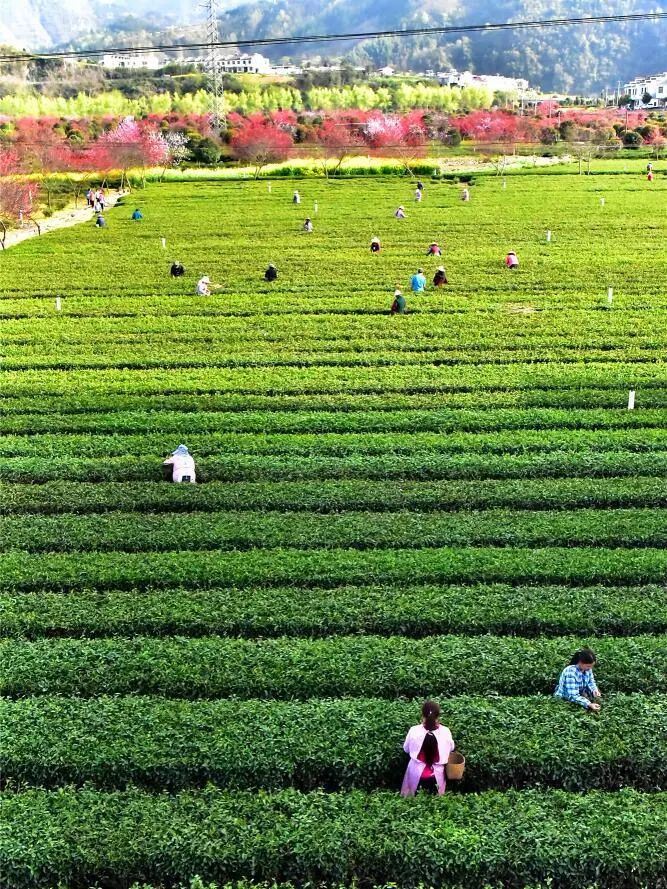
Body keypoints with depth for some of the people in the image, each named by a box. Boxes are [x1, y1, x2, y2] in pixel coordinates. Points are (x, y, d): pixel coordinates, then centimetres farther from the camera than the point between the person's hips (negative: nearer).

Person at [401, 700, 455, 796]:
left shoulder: (414, 730, -21)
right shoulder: (445, 732, -20)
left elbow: (406, 749, -4)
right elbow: (451, 748, 2)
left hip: (416, 773, 0)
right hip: (436, 775, 0)